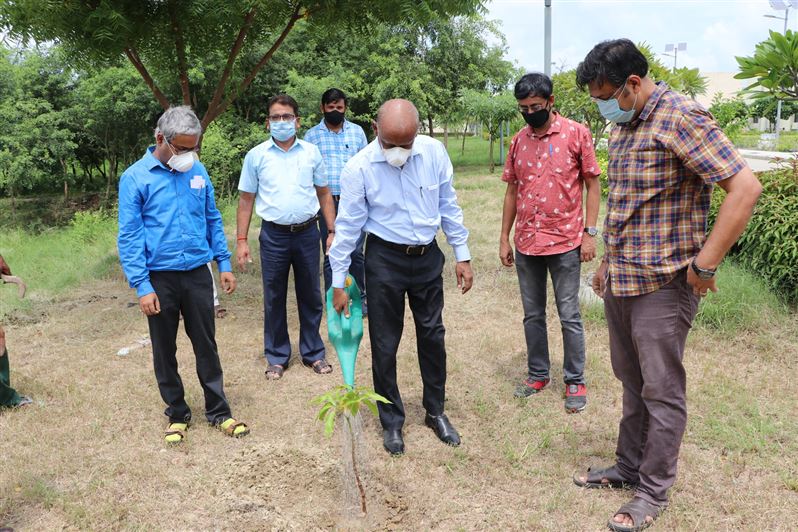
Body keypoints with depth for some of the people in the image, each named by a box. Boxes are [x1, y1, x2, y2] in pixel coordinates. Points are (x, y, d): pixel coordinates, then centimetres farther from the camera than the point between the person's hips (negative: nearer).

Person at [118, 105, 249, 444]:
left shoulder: (198, 171, 3)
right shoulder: (135, 178, -8)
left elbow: (213, 220, 11)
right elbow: (129, 237, -9)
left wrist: (224, 264, 7)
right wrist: (142, 286, -14)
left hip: (198, 273, 2)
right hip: (160, 278, -2)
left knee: (206, 345, 9)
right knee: (164, 350, 11)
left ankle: (218, 411, 21)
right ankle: (177, 414, 27)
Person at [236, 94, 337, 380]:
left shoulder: (311, 152, 5)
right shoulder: (256, 156, 1)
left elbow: (324, 194, 9)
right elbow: (246, 200, 4)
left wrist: (332, 231, 2)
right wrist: (241, 241, -2)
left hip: (307, 233, 1)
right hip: (274, 235, -1)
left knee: (310, 296, 10)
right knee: (274, 298, 8)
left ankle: (313, 353, 24)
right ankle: (277, 357, 21)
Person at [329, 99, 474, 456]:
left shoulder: (434, 152, -9)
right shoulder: (359, 167, -16)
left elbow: (448, 207, 2)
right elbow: (347, 227, -9)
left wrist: (462, 256, 4)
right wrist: (338, 283, -6)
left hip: (428, 256, 3)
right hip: (385, 259, -3)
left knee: (432, 335, 14)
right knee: (385, 344, 6)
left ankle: (435, 411, 33)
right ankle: (391, 421, 25)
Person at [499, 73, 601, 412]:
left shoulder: (576, 133, -4)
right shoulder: (518, 141, 7)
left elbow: (592, 185, -2)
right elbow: (512, 191, 12)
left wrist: (590, 233, -8)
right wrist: (504, 238, 9)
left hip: (565, 242, -4)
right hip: (526, 243, 4)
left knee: (569, 315, 4)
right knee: (533, 314, 13)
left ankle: (575, 381, 17)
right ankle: (537, 373, 27)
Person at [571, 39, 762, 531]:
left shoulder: (681, 117, -16)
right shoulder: (623, 125, 11)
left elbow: (745, 187, -22)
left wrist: (705, 263, -21)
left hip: (663, 283, -8)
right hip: (621, 281, 8)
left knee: (661, 391, 4)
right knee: (632, 382, 18)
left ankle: (654, 492, 19)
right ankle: (628, 467, 34)